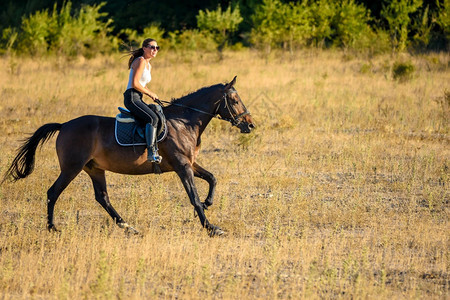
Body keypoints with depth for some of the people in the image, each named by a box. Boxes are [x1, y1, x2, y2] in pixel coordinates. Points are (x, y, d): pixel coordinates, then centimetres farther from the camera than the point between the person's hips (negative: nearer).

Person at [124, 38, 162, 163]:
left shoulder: (148, 65, 20)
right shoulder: (141, 61, -10)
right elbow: (135, 83, -18)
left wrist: (152, 95, 10)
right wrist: (150, 93, -7)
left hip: (137, 99, 10)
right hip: (131, 97, -10)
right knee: (153, 118, -26)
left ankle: (155, 148, 10)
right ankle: (151, 153, -35)